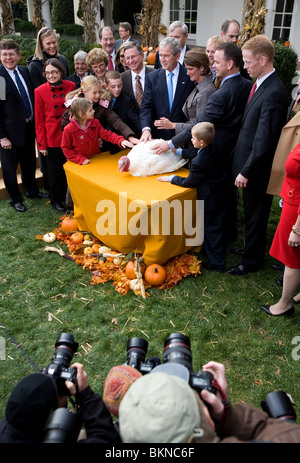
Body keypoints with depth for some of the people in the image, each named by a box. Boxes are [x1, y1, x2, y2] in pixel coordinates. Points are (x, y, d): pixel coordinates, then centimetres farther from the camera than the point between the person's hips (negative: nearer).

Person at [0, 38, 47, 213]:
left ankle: (32, 190, 43)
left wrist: (35, 121, 6)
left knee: (29, 162, 22)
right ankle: (15, 199, 28)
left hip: (29, 126, 6)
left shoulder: (25, 71, 2)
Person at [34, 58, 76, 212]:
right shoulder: (40, 91, -8)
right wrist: (41, 144, -5)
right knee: (55, 170, 10)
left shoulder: (71, 86, -2)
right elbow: (39, 121, -5)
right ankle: (55, 200, 29)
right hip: (52, 138, -2)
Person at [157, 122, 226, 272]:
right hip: (219, 196, 9)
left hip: (209, 200, -9)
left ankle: (217, 263, 14)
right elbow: (194, 152, 17)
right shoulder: (212, 151, -3)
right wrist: (178, 151, 22)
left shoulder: (199, 162, -29)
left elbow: (189, 182, -18)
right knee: (215, 227, 21)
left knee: (211, 229, 4)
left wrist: (171, 178, -6)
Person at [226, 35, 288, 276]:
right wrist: (244, 167, 10)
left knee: (255, 216, 9)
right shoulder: (261, 84, 6)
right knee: (251, 213, 23)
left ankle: (252, 260, 27)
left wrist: (247, 171, -19)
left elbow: (264, 139, -24)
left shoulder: (274, 93, -23)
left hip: (258, 167, -8)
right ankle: (252, 247, 43)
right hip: (248, 161, 8)